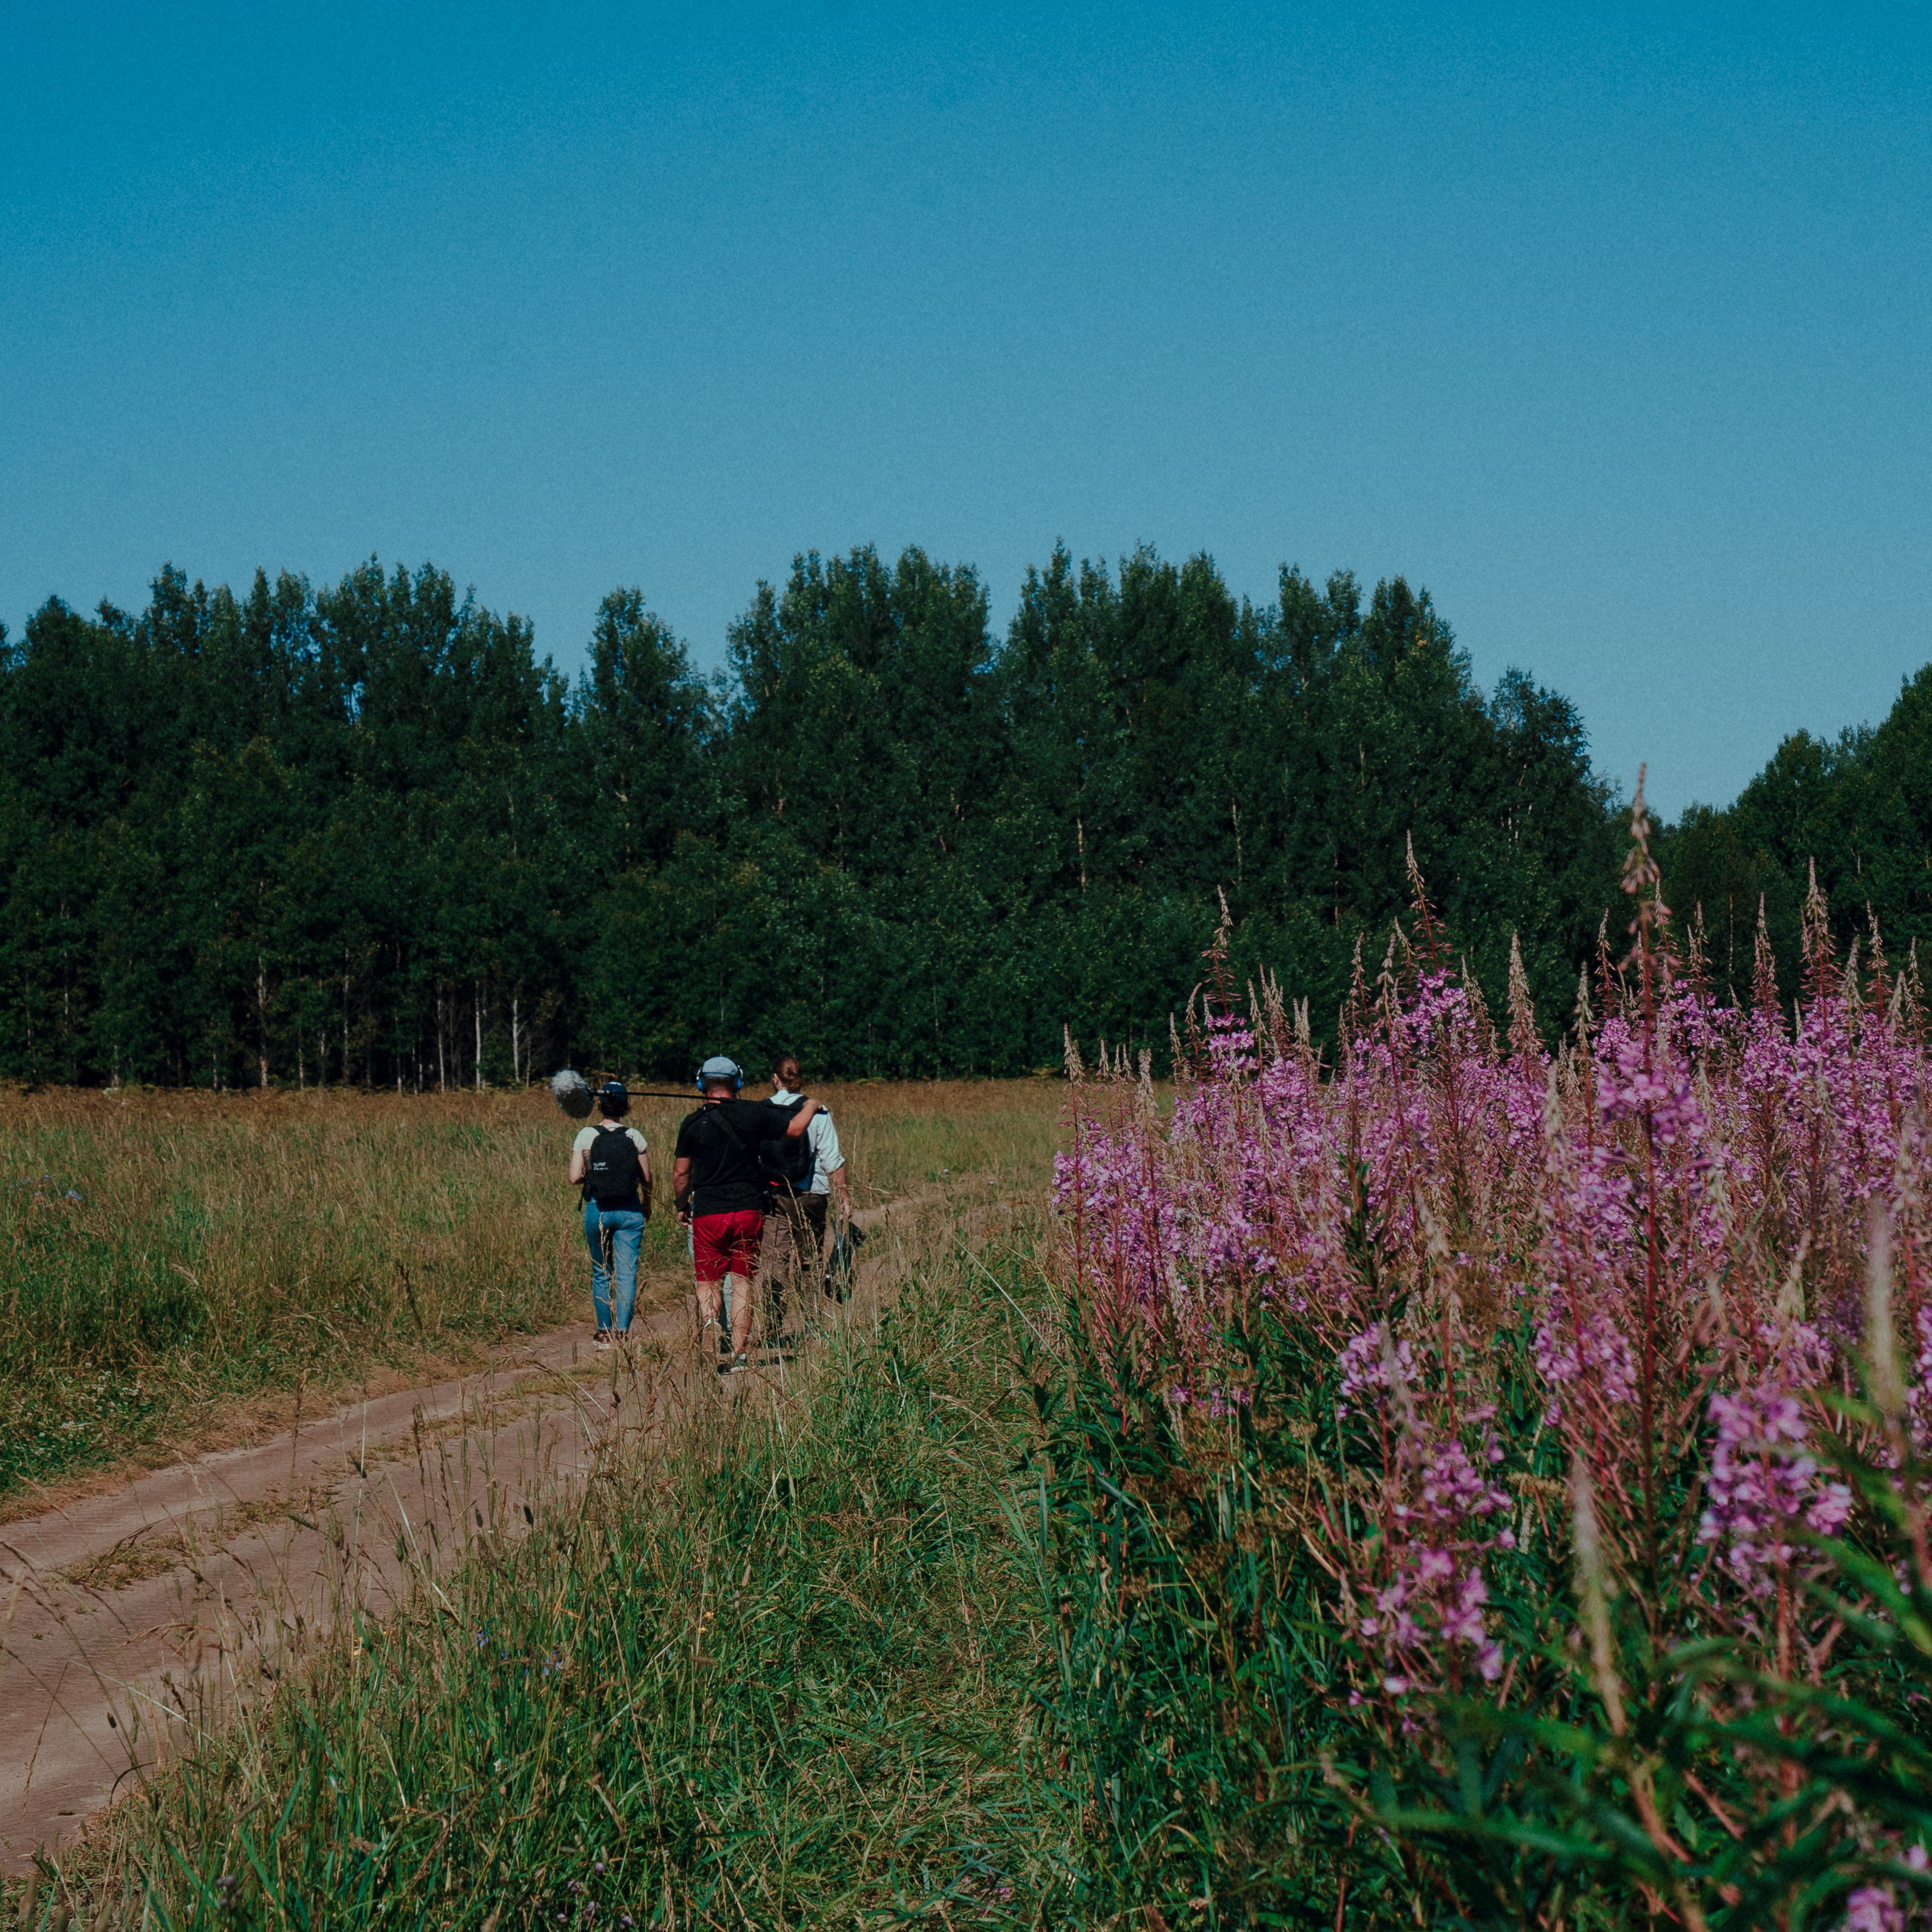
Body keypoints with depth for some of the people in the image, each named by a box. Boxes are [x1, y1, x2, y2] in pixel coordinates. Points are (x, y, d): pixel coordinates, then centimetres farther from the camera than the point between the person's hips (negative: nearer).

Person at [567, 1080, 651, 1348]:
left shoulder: (586, 1135, -6)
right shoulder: (635, 1137, -4)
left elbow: (575, 1178, -8)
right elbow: (646, 1179, 2)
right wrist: (647, 1205, 21)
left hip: (597, 1210, 0)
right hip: (630, 1210, 0)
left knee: (600, 1274, 15)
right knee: (627, 1274, 1)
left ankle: (604, 1333, 19)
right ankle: (622, 1333, -8)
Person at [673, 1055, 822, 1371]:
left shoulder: (692, 1123, -1)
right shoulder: (752, 1113, -2)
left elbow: (680, 1173, 4)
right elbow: (794, 1129, 5)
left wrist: (682, 1206, 20)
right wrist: (810, 1107, 25)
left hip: (707, 1214, -1)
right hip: (748, 1211, 1)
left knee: (708, 1285, 6)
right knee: (742, 1283, 7)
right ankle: (739, 1354, 5)